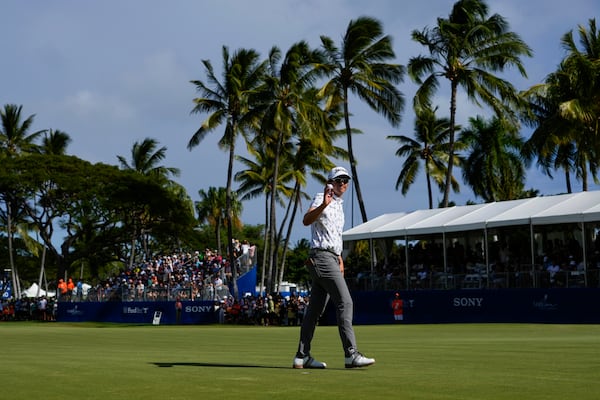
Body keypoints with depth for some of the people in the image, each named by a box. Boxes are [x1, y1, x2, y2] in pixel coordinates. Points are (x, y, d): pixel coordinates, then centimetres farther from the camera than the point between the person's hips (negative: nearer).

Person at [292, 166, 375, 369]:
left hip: (331, 259, 10)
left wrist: (339, 257, 24)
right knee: (345, 302, -15)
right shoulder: (322, 199, -8)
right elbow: (306, 220, -28)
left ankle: (302, 356, 12)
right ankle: (351, 354, -17)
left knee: (315, 308, 9)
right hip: (322, 256, -10)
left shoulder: (339, 204, 21)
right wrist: (323, 205, -44)